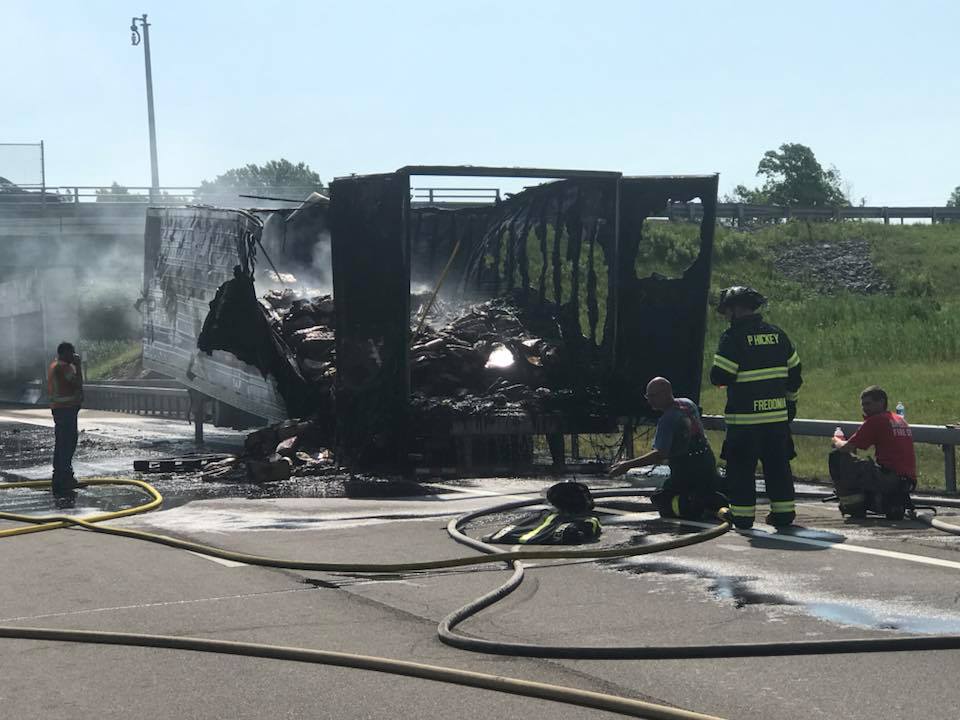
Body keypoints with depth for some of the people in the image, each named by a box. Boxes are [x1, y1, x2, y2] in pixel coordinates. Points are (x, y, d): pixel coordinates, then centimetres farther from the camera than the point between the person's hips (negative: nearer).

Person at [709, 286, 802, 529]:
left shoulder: (733, 336, -10)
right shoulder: (777, 334, 9)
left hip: (745, 416, -5)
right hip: (778, 414, 5)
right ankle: (783, 511, 14)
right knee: (778, 464, 13)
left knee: (741, 466, 3)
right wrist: (790, 401, 24)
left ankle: (742, 514, 3)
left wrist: (717, 374, 10)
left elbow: (720, 376, -14)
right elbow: (794, 371, 14)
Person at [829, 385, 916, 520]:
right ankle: (895, 504, 13)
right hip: (908, 482, 8)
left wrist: (837, 441, 18)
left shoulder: (875, 420, -4)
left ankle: (853, 504, 3)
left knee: (836, 457, -1)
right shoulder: (901, 421, 21)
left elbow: (846, 448, -5)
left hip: (889, 478, -8)